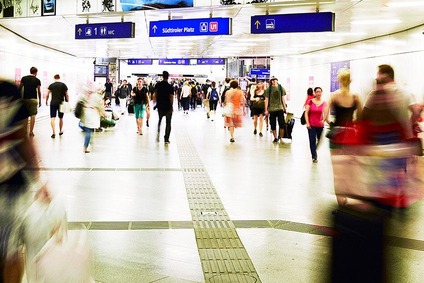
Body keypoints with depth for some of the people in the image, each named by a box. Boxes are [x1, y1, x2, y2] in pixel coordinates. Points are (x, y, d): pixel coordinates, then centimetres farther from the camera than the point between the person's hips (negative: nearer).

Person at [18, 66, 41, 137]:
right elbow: (39, 91, 0)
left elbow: (20, 89, 5)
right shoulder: (37, 80, -1)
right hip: (33, 99, -3)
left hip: (25, 99, 3)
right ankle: (31, 132, -2)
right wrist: (40, 101, 8)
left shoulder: (24, 78, 6)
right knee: (32, 116, 0)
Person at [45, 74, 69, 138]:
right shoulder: (63, 85, 2)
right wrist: (67, 102, 13)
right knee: (61, 118, 15)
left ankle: (54, 133, -17)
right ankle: (60, 131, 29)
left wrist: (46, 101, 19)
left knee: (52, 118, -4)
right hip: (61, 103, 1)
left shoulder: (51, 85, 3)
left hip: (53, 103, -1)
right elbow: (66, 95, 1)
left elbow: (47, 95, 3)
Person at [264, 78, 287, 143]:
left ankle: (281, 137, 9)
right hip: (271, 109, 0)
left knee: (282, 124, -5)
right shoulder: (268, 89, -1)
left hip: (280, 108, 0)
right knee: (273, 125, 5)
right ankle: (275, 138, 17)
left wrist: (284, 108, 9)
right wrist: (266, 110, -3)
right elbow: (266, 100, 1)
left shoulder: (281, 88, 3)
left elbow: (283, 99, 9)